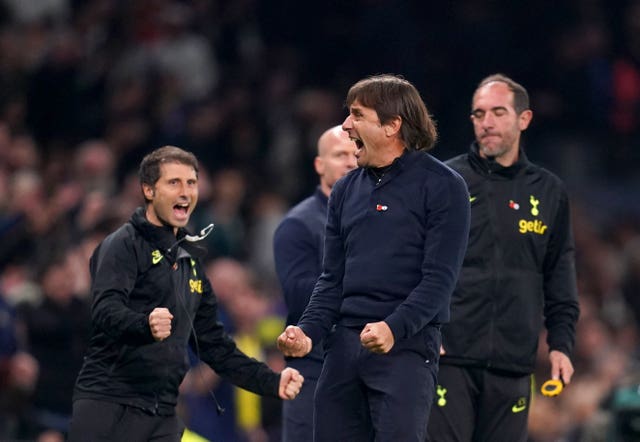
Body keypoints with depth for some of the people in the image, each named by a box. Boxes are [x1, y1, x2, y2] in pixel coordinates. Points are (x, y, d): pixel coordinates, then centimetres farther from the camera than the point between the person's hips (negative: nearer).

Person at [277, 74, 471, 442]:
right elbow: (333, 278, 16)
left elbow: (439, 278, -11)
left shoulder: (441, 186, -3)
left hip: (407, 344, -6)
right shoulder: (347, 190, 16)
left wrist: (394, 328, -25)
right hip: (344, 343, 6)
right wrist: (309, 330, -1)